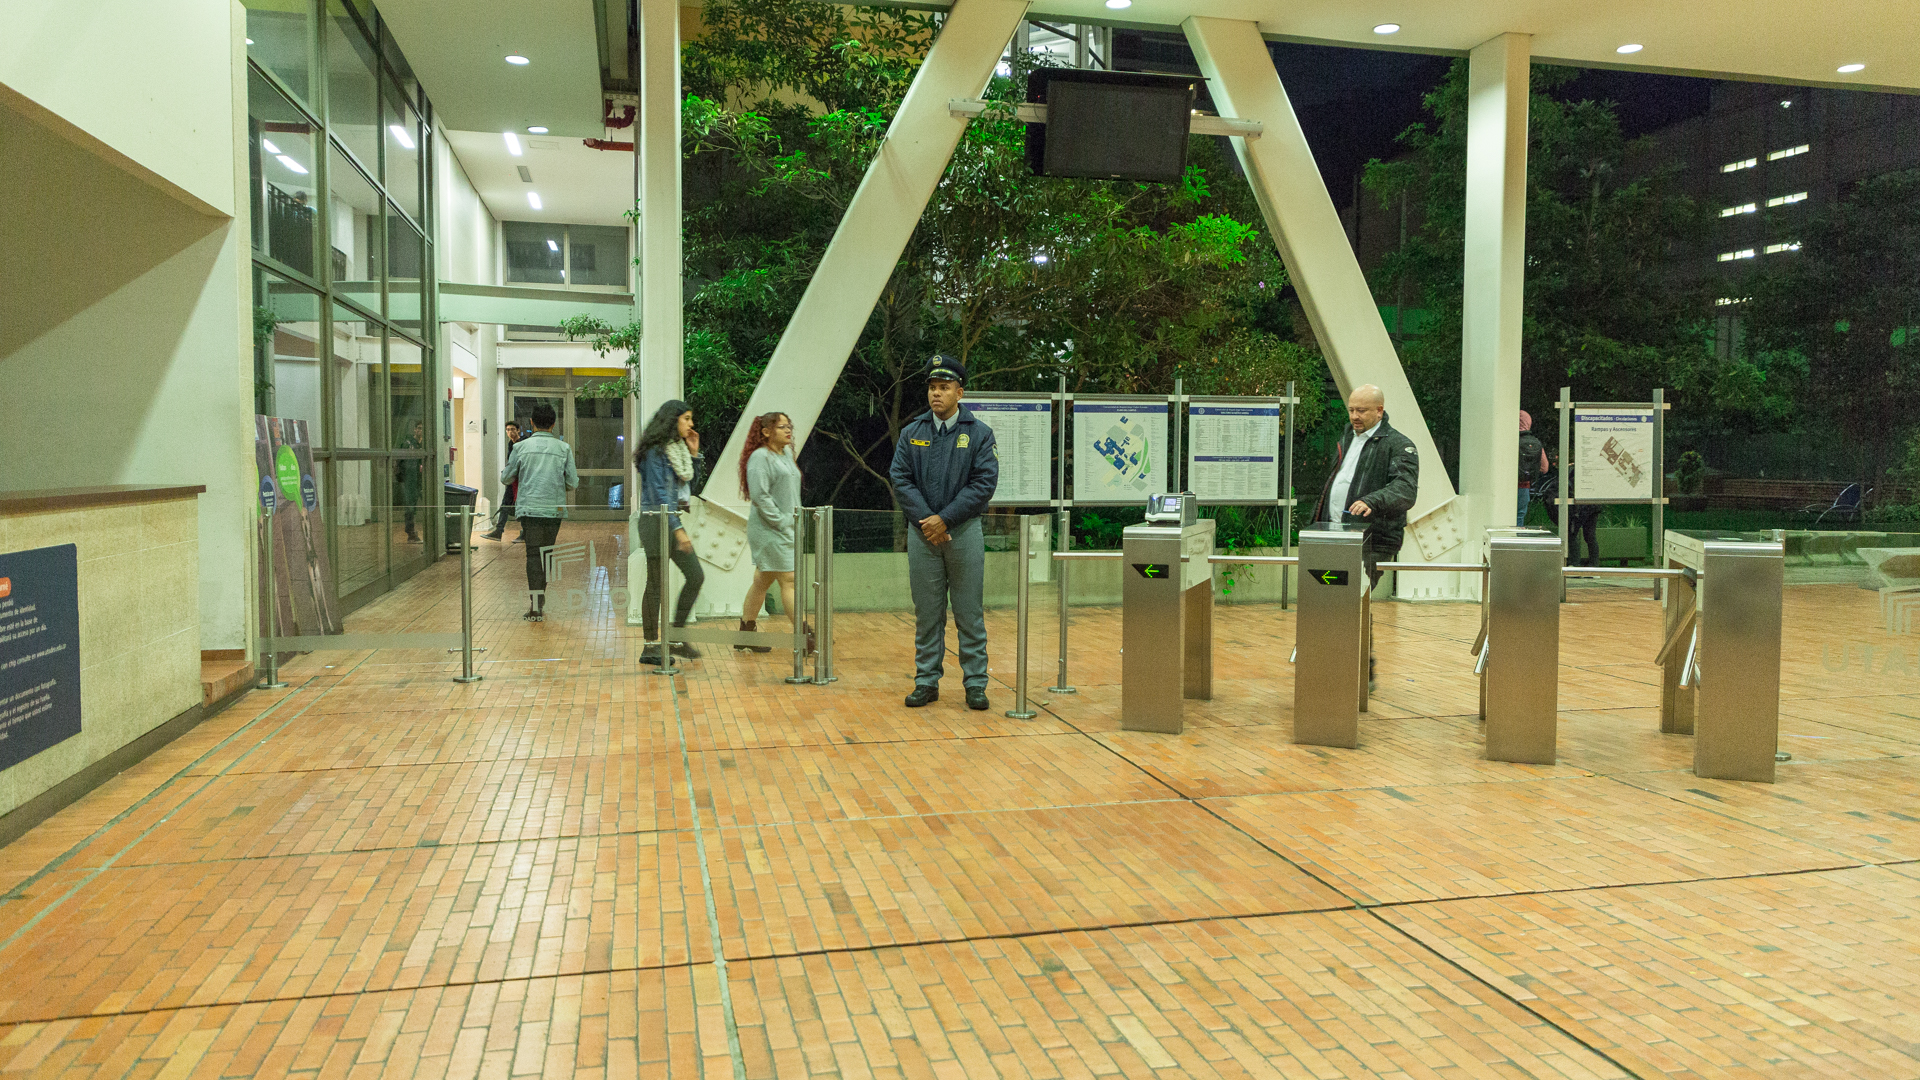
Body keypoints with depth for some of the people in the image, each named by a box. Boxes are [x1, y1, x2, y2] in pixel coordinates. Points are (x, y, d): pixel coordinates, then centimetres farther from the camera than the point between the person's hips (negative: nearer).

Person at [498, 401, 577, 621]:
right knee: (546, 554, 13)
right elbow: (573, 483, 3)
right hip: (555, 510, 1)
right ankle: (540, 598, 18)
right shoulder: (564, 448, 3)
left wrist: (503, 469, 34)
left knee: (534, 554, -2)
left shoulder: (521, 447, 2)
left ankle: (535, 607, -9)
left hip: (530, 508, -1)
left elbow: (506, 478, 12)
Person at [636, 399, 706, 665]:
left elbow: (690, 484, 21)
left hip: (673, 520, 9)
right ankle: (651, 647, 6)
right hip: (657, 521, -9)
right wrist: (678, 529, -22)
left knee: (696, 576, 6)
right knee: (656, 585, -2)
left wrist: (694, 454, 9)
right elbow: (659, 493, -18)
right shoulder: (655, 451, -13)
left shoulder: (678, 449, 13)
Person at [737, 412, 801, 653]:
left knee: (763, 581, 13)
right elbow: (760, 496, -19)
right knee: (789, 580, -9)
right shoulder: (760, 457, -12)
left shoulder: (787, 454, 16)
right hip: (769, 531, -9)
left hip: (787, 528, 9)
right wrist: (782, 522, -18)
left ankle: (746, 635, 20)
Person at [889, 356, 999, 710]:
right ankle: (926, 681, 15)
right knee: (926, 612, 7)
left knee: (969, 611, 2)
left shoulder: (979, 434, 1)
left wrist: (945, 518, -13)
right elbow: (900, 479, 1)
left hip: (964, 531, -2)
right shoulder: (912, 433, 8)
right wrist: (925, 520, -11)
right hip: (922, 532, 2)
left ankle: (975, 683, 8)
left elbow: (984, 482, -7)